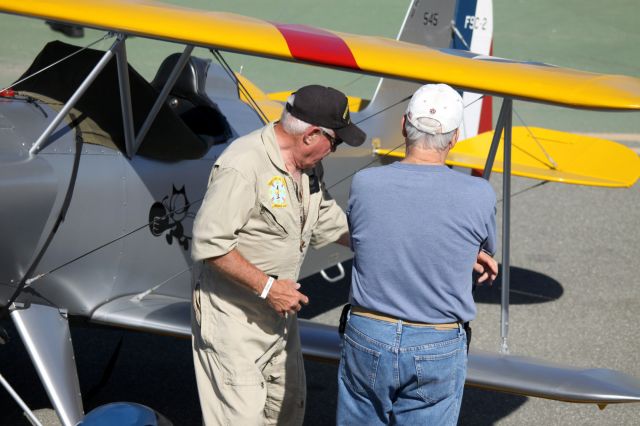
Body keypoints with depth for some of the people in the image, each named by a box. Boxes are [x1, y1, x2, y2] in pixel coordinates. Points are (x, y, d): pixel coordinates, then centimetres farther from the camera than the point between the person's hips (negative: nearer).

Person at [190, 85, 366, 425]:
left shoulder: (309, 166, 4)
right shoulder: (243, 166, -26)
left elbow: (330, 222, 17)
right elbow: (209, 244, -28)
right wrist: (267, 287, -25)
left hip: (279, 305, 9)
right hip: (233, 312, -9)